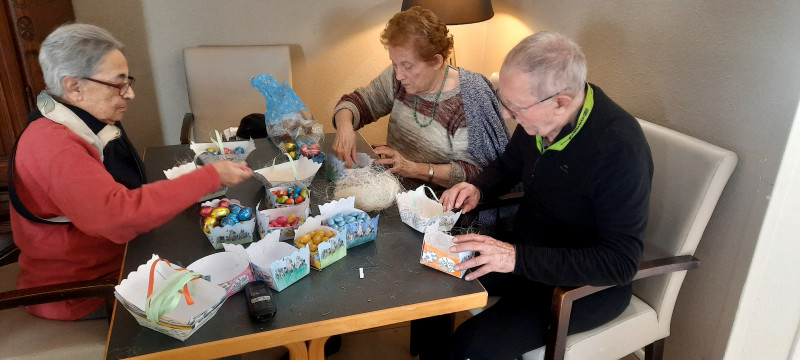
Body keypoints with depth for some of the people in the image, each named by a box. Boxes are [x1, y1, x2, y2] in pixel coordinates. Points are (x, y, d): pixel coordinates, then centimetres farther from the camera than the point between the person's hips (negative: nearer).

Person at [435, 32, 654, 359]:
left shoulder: (620, 148, -29)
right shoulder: (537, 116, -8)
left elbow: (620, 263, -29)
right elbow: (508, 165, 12)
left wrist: (519, 258, -35)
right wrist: (478, 189, -10)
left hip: (587, 283, -6)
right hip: (526, 249, 7)